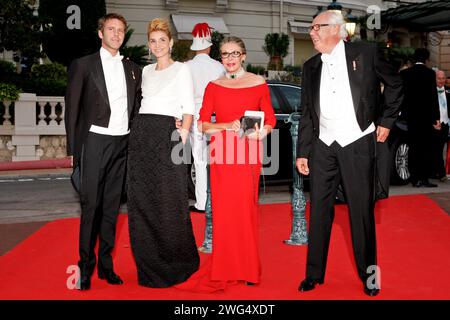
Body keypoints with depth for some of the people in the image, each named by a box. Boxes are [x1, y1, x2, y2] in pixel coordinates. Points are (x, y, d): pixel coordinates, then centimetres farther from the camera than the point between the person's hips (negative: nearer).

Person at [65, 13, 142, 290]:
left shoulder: (133, 69, 13)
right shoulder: (84, 65, 2)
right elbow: (72, 109, 0)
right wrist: (73, 150, -6)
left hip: (123, 144, 4)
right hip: (96, 141, -4)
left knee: (112, 206, 8)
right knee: (91, 205, -4)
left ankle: (106, 265, 17)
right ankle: (85, 267, 7)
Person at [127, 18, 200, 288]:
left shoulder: (182, 70, 3)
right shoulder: (146, 71, 19)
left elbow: (188, 109, -3)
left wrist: (182, 139, -13)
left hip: (167, 135, -5)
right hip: (141, 134, 6)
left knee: (169, 202, -4)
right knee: (141, 201, 5)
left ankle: (178, 264, 12)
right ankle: (149, 265, 17)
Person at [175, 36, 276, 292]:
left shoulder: (258, 83, 5)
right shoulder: (214, 86, 9)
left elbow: (270, 120, 7)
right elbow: (202, 124, 5)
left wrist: (261, 132, -14)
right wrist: (228, 126, -11)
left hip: (248, 154, -1)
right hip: (221, 154, 1)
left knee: (245, 209, -1)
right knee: (223, 210, 1)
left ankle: (246, 268, 15)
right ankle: (224, 269, 13)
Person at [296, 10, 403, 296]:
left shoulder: (365, 53, -1)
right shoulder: (311, 67, 10)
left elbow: (395, 84, 8)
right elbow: (307, 113, 12)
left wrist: (386, 121, 4)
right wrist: (302, 152, 8)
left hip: (358, 144, -3)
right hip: (323, 146, 4)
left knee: (362, 210, 3)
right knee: (319, 210, 6)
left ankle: (369, 274, 18)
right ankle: (314, 274, 18)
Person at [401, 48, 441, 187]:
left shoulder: (405, 73, 2)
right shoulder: (430, 73, -7)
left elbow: (402, 95, 4)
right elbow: (433, 96, -8)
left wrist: (405, 111, 12)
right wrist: (436, 117, -5)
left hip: (411, 115, 3)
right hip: (426, 116, -3)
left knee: (413, 146, 7)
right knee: (425, 147, 3)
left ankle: (415, 178, 7)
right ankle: (424, 178, 1)